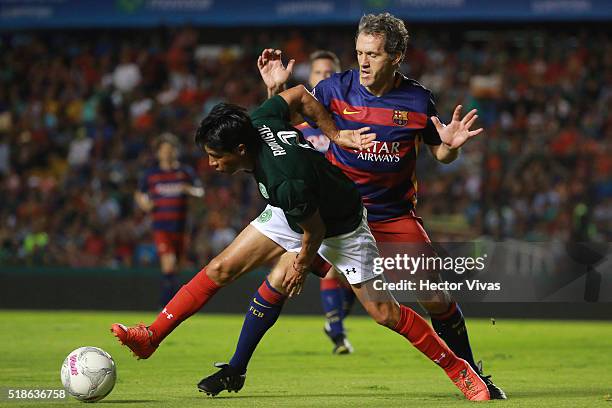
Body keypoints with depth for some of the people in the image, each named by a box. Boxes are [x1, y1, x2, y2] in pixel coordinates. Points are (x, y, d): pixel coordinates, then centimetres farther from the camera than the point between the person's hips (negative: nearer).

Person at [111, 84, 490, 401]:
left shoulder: (286, 181, -43)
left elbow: (315, 232, -27)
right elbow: (300, 95, -5)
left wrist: (302, 266, -8)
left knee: (384, 312, -5)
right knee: (220, 270, -2)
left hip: (340, 227, -7)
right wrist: (337, 135, -1)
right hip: (290, 215, 8)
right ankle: (150, 337, 3)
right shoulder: (257, 123, -22)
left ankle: (459, 369, 9)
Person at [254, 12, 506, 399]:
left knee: (437, 298, -6)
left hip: (395, 215, 0)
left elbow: (441, 154, 7)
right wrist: (276, 90, -18)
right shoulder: (335, 88, -9)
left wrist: (451, 145, -17)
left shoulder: (418, 100, -7)